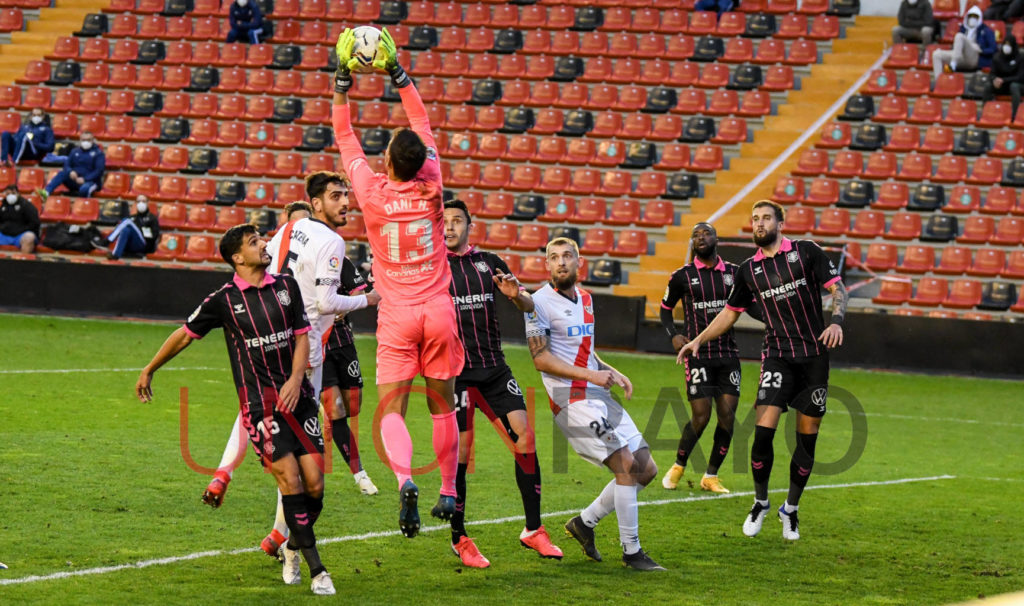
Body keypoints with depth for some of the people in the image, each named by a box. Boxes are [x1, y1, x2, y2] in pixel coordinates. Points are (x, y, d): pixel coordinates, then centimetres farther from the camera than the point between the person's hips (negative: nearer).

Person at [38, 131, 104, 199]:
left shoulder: (98, 153, 0)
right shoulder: (75, 151, 13)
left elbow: (99, 170, -10)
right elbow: (67, 165, 6)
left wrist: (84, 179, -21)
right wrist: (70, 172, -18)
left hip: (90, 181, -4)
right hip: (75, 179, 4)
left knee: (84, 189, -42)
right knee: (62, 173, -28)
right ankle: (46, 192, -42)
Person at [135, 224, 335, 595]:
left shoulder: (286, 286, 9)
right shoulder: (224, 299, -2)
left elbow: (301, 336, 10)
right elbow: (186, 334, 10)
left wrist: (295, 379, -6)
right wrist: (150, 370, 18)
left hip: (296, 395, 4)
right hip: (258, 401, -4)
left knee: (314, 483, -3)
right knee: (289, 477, -16)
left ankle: (293, 547, 25)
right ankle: (316, 569, -11)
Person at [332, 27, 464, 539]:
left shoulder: (372, 192, -8)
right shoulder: (430, 188, -3)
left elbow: (346, 139, 7)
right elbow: (423, 125, 11)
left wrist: (342, 86, 15)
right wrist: (399, 77, 18)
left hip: (397, 317, -2)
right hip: (438, 311, 2)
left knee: (392, 409, -5)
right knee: (443, 405, 13)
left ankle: (405, 479, -30)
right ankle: (449, 493, 18)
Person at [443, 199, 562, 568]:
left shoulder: (488, 262, 11)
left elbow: (529, 307, 12)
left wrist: (516, 295, -10)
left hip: (494, 367, 4)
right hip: (455, 371, -4)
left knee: (525, 436, -4)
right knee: (460, 451, -7)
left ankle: (533, 531, 6)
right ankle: (459, 539, 7)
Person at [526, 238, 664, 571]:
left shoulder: (585, 298, 16)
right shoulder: (540, 302, -8)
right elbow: (540, 358, -13)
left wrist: (611, 372, 10)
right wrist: (590, 375, -18)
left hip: (599, 396, 8)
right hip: (571, 399, -8)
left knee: (646, 469, 5)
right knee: (626, 463, -17)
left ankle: (584, 522, 18)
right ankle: (631, 551, -9)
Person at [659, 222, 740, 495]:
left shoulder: (733, 273, 6)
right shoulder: (682, 276, 0)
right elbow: (666, 308, 13)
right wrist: (673, 335, -3)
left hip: (728, 353, 3)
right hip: (698, 354, -3)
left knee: (727, 416, -3)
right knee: (701, 417, -9)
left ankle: (711, 477, 11)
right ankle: (678, 467, 16)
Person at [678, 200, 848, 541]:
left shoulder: (806, 252, 0)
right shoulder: (748, 270, 9)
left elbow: (838, 288, -1)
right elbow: (731, 311, 20)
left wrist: (836, 321, -19)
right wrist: (699, 340, 12)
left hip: (814, 356, -1)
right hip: (777, 357, 1)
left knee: (807, 439, 3)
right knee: (763, 432, -14)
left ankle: (791, 510, 19)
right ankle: (760, 503, 6)